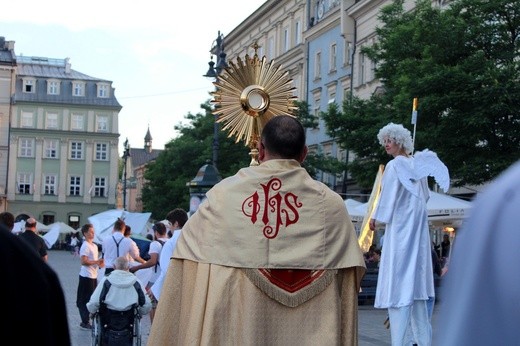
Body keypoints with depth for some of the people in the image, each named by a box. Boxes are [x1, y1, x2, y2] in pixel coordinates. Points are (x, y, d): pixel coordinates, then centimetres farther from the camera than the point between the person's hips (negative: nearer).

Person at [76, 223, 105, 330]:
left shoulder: (94, 246, 14)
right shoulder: (85, 246, -15)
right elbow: (83, 261, -22)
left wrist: (100, 263, 4)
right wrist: (97, 261, -19)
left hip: (93, 276, 9)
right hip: (87, 276, -9)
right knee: (85, 300, -2)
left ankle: (87, 320, 22)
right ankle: (85, 322, 4)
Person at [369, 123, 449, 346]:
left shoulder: (394, 166, -12)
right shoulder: (418, 164, 10)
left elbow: (388, 198, -11)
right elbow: (425, 196, 18)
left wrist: (375, 218, 1)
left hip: (400, 230, -8)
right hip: (418, 228, 8)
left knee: (398, 286, -9)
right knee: (416, 282, 13)